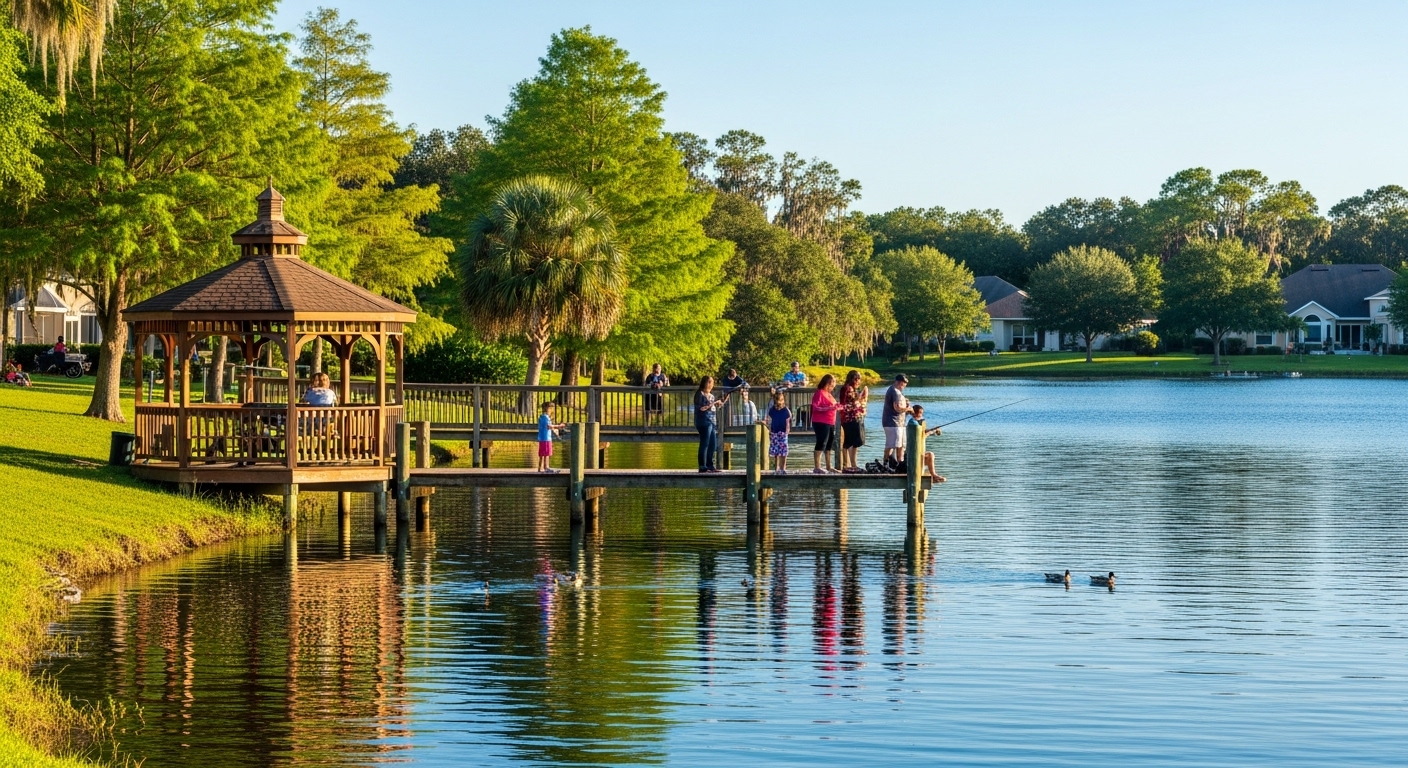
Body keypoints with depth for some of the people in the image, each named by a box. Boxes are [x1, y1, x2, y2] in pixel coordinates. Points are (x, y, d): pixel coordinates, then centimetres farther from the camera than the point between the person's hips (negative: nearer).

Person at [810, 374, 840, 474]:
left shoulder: (828, 394, 19)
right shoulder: (819, 393, -9)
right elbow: (815, 407, -18)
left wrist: (836, 406, 10)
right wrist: (830, 408, -24)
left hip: (830, 423, 10)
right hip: (821, 423, -10)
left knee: (829, 445, 13)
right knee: (821, 444, -10)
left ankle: (829, 467, 22)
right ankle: (817, 467, -8)